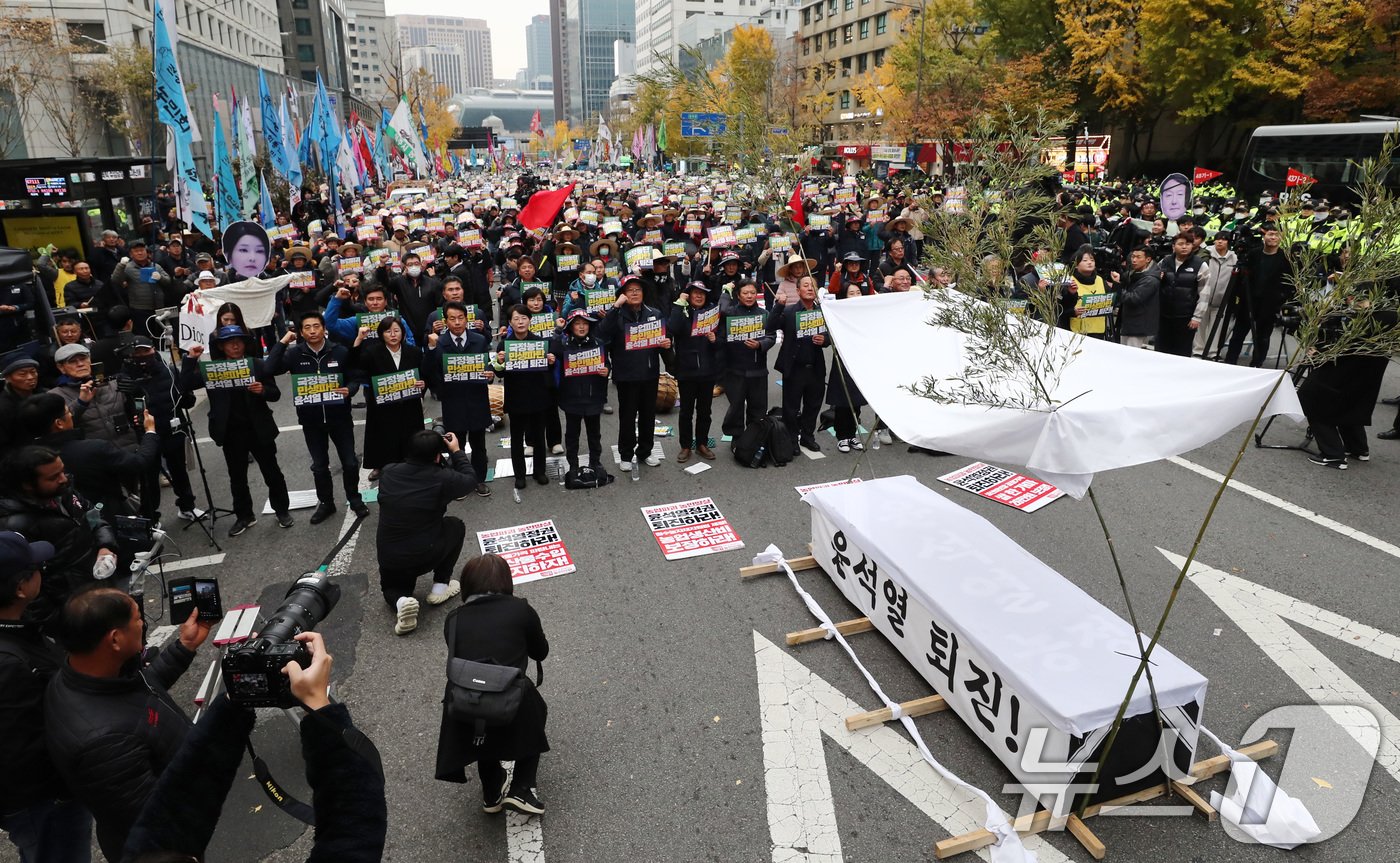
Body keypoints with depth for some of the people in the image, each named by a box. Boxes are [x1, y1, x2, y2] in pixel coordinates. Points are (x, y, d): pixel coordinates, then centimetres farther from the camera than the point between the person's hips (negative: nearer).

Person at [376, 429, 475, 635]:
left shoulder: (387, 472, -4)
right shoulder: (442, 478, -14)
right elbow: (471, 480, 6)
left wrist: (421, 446, 19)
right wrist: (456, 451, 14)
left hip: (389, 560, 3)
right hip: (427, 556, -3)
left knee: (392, 587, 35)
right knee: (455, 525, 26)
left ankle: (400, 601, -3)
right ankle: (440, 586, 20)